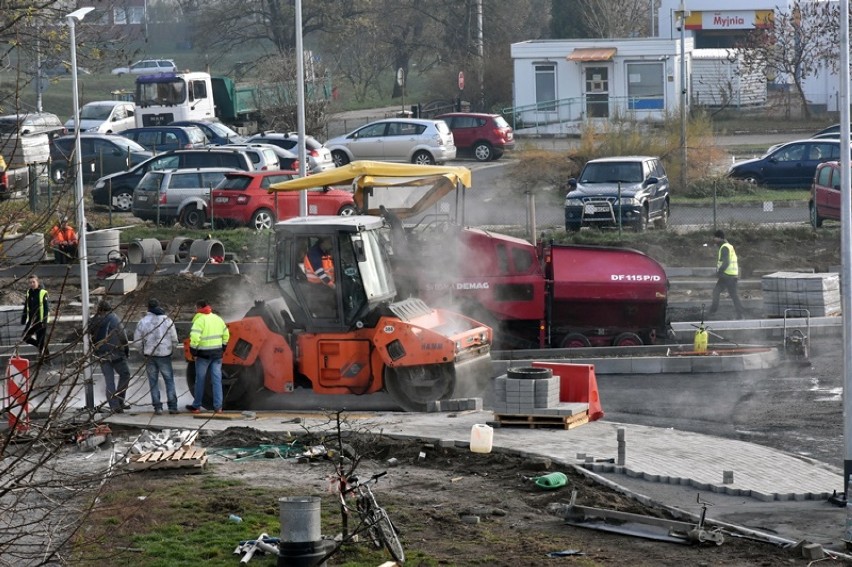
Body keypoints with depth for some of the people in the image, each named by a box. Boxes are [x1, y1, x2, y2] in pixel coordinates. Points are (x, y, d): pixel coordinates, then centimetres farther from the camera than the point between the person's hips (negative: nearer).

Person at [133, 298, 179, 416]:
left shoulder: (143, 321, -2)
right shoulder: (167, 320, -3)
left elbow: (137, 341, 0)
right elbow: (174, 339, -2)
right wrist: (171, 349, 15)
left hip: (150, 356, 0)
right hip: (165, 354, 0)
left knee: (153, 382, 7)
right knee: (169, 380, 7)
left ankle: (158, 407, 3)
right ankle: (172, 406, 1)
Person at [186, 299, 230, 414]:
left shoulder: (199, 320, -13)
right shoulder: (217, 318, 10)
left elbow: (195, 337, -23)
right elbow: (226, 334, 15)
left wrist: (193, 349, -11)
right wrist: (223, 347, 20)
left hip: (204, 353, -5)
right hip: (217, 353, 5)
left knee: (200, 380, 5)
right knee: (217, 380, 5)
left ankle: (196, 406, 12)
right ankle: (218, 406, 1)